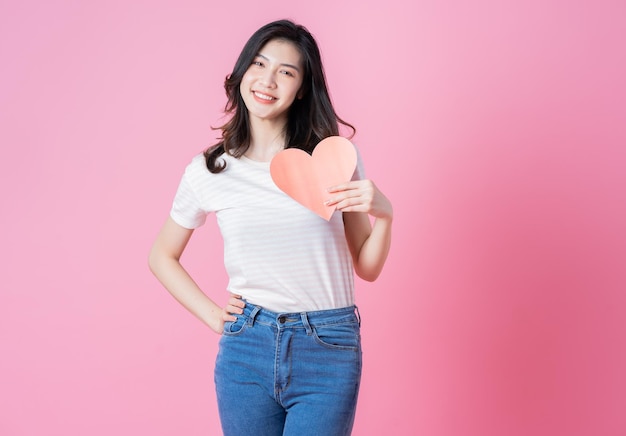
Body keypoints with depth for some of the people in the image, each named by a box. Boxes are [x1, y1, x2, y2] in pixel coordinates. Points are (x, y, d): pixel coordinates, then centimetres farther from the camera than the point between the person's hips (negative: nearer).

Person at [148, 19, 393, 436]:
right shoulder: (209, 170, 1)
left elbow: (367, 268, 4)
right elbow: (162, 257, 15)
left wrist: (384, 214, -13)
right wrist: (212, 315, 5)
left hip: (328, 353, -1)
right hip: (246, 349, 1)